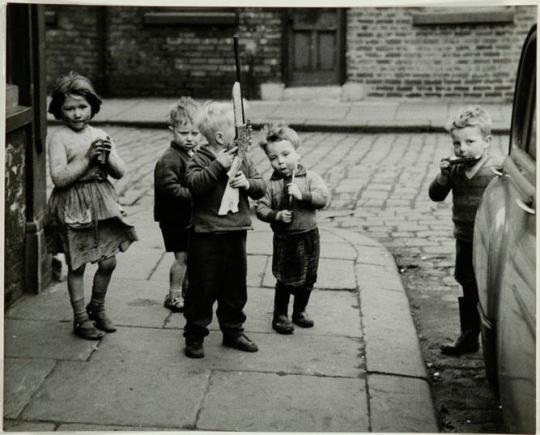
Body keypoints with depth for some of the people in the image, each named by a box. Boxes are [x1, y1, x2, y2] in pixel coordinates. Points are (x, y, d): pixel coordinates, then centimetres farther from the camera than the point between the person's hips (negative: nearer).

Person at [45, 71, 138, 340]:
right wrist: (87, 158, -21)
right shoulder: (58, 139, -8)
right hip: (73, 208, -5)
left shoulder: (100, 136, 7)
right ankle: (81, 318, 19)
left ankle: (97, 308, 32)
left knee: (109, 262, 9)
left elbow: (119, 173, 7)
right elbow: (59, 178, -17)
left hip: (102, 205, 5)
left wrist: (108, 156, -13)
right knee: (77, 266, 4)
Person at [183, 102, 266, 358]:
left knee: (235, 288, 15)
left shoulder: (242, 159, 7)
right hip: (206, 234, -5)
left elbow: (261, 187, 7)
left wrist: (248, 183, -14)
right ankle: (194, 336, 17)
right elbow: (194, 184, -25)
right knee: (202, 289, 4)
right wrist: (218, 166, -30)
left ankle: (233, 331, 31)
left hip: (236, 233, 5)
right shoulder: (200, 159, -9)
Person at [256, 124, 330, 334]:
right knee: (286, 280, 2)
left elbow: (324, 197, -16)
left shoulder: (310, 178, -5)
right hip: (284, 238, -2)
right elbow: (261, 208, -6)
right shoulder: (271, 184, -6)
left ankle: (300, 311, 33)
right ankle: (280, 315, 19)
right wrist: (276, 215, -22)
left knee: (308, 278, 14)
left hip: (308, 235, 2)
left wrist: (302, 194, -26)